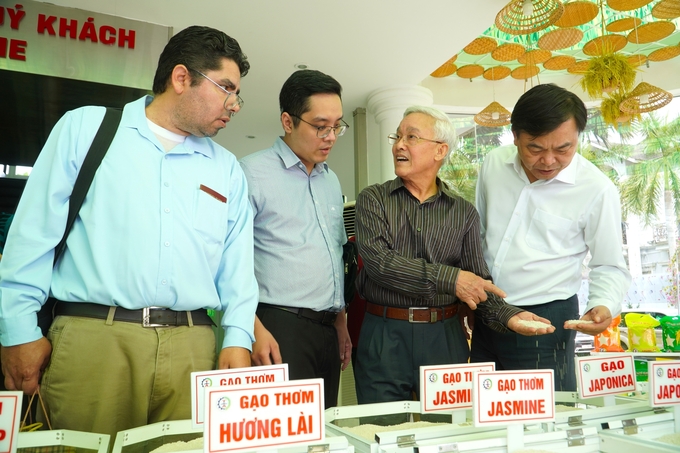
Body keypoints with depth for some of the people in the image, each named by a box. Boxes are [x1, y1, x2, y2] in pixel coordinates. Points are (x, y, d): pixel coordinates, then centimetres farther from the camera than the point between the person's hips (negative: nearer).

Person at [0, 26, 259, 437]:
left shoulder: (227, 169, 14)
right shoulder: (85, 128, 6)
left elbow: (238, 266, 12)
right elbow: (35, 232, 3)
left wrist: (239, 336, 0)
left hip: (193, 347, 3)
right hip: (92, 338, -2)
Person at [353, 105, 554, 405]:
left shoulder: (464, 212, 7)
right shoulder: (373, 200, 1)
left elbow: (478, 282, 5)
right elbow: (377, 260, -14)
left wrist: (508, 316, -14)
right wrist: (448, 278, -20)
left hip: (445, 338, 2)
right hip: (385, 337, -1)